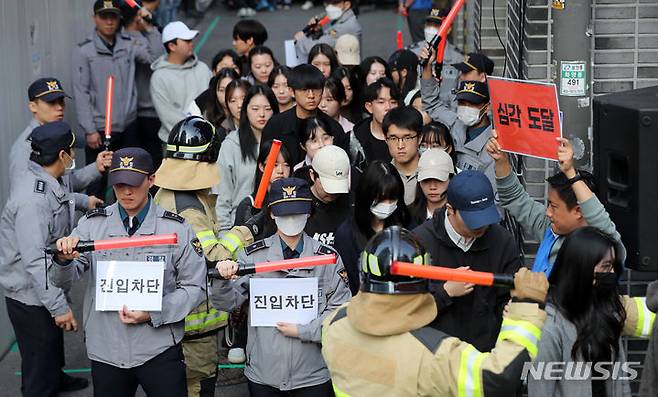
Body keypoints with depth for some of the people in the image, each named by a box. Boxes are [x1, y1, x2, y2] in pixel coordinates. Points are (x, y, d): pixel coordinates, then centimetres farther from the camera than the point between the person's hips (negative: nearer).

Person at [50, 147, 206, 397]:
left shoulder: (176, 228, -3)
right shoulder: (92, 224, 1)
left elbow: (194, 288, -1)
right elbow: (62, 281, -3)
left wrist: (152, 314, -15)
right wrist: (64, 259, -27)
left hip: (160, 350, -2)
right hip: (104, 351, 2)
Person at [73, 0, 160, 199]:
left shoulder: (130, 44, 5)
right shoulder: (84, 50, -5)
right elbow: (81, 93, -7)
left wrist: (150, 27, -7)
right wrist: (89, 130, -12)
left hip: (128, 127, 4)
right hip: (100, 130, -4)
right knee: (97, 183, -1)